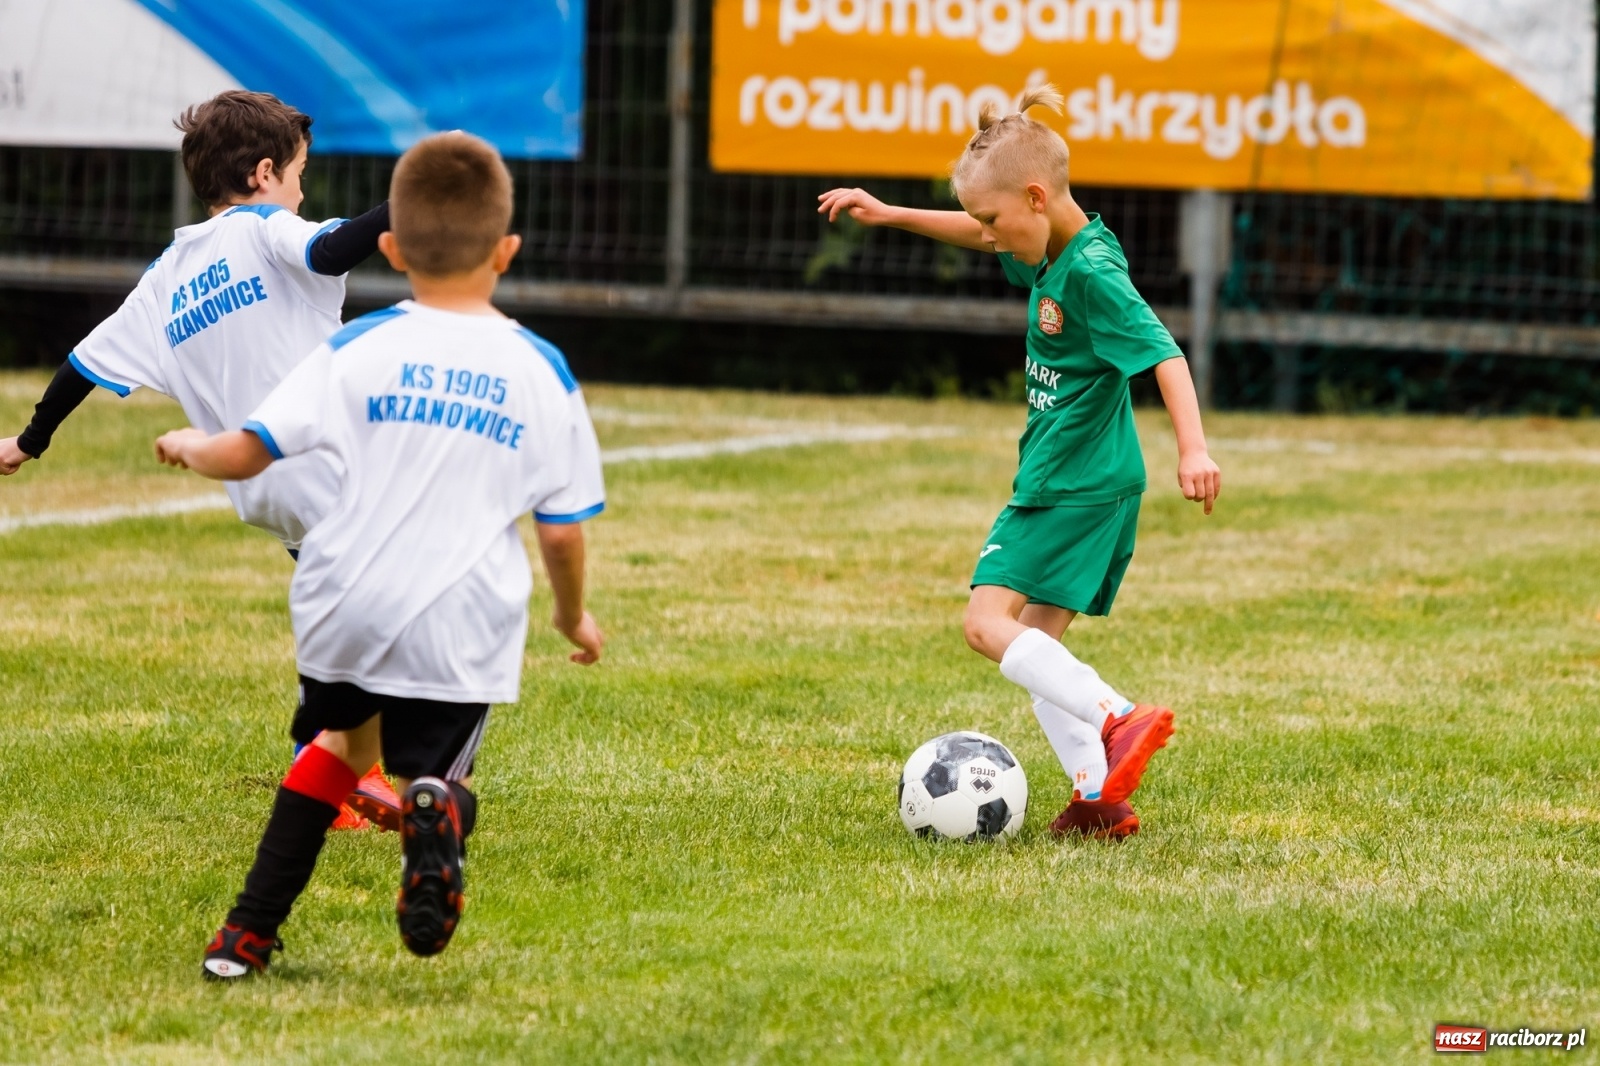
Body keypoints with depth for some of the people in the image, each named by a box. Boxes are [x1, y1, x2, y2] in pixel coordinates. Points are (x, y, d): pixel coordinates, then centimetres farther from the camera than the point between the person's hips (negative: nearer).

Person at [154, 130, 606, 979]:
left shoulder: (358, 351, -1)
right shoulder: (542, 374, 3)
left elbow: (244, 453, -3)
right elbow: (563, 529, 5)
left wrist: (189, 448, 20)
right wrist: (573, 615, 23)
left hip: (345, 610, 1)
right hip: (464, 624, -1)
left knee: (341, 736, 25)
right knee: (432, 767, 12)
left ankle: (249, 933, 20)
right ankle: (434, 815, -28)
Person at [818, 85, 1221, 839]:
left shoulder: (1093, 270, -19)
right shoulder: (1050, 253, 9)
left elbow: (1164, 354, -26)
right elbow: (977, 235, 29)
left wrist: (1192, 449, -35)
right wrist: (889, 215, 26)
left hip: (1075, 485, -10)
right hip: (1079, 485, 10)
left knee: (989, 619, -14)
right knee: (1036, 643, 9)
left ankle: (1119, 721, -24)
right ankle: (1097, 797, 4)